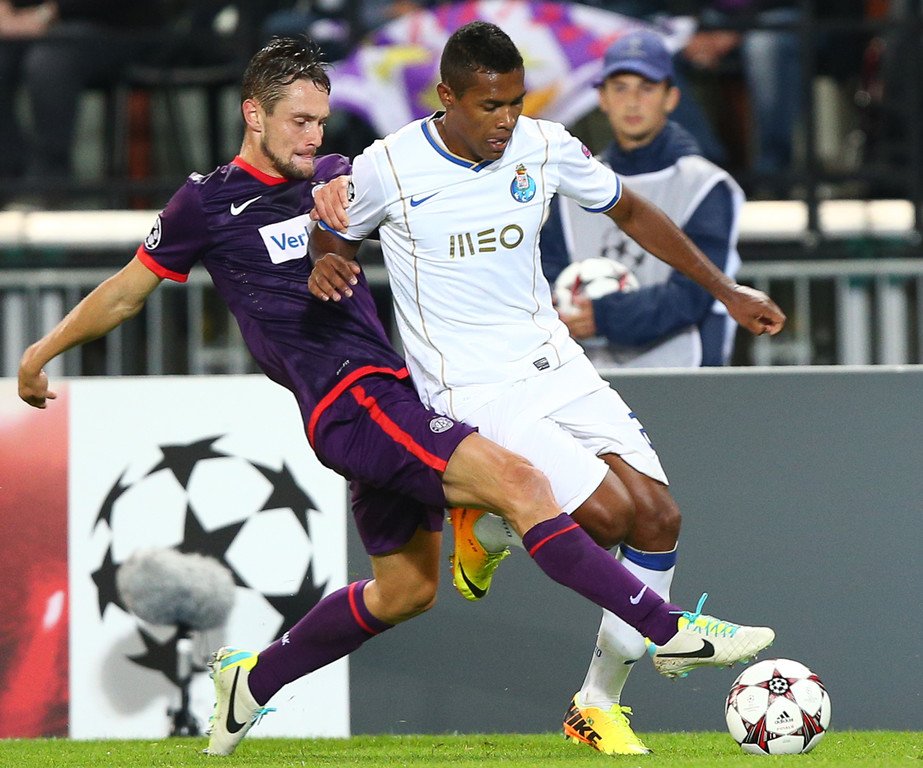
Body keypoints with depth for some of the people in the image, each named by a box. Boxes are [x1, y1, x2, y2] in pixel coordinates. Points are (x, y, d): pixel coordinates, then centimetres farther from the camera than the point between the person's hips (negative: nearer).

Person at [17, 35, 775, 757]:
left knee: (405, 588, 17)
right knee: (517, 481, -22)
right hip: (350, 401, -9)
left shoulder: (336, 177, 13)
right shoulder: (208, 203, -2)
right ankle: (669, 631, -26)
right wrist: (42, 353, 19)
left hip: (391, 394, 9)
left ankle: (250, 682, 32)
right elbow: (129, 290, 11)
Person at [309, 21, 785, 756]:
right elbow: (330, 235, 7)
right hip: (473, 391, -5)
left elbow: (630, 211, 14)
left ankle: (597, 707, 9)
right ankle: (485, 531, 13)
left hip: (553, 362, 5)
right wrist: (324, 266, -18)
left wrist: (725, 289, 13)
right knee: (608, 513, -20)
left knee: (659, 517, -6)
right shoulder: (388, 169, -12)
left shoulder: (544, 146, -2)